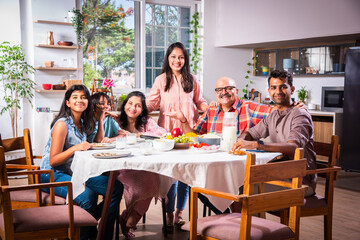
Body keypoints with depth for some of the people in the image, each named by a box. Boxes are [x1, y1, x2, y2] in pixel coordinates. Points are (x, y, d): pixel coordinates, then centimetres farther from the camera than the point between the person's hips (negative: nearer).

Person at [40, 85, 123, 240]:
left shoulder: (82, 123, 11)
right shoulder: (62, 124, -12)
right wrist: (75, 148, -29)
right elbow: (53, 161, -14)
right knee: (86, 197, -35)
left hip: (73, 173, 7)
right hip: (52, 176, -7)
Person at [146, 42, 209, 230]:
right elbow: (152, 103, 5)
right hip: (167, 131, -1)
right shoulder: (161, 80, 6)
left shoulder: (192, 80, 10)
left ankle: (179, 212, 17)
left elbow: (199, 101, 17)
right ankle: (169, 215, 10)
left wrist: (209, 106, -2)